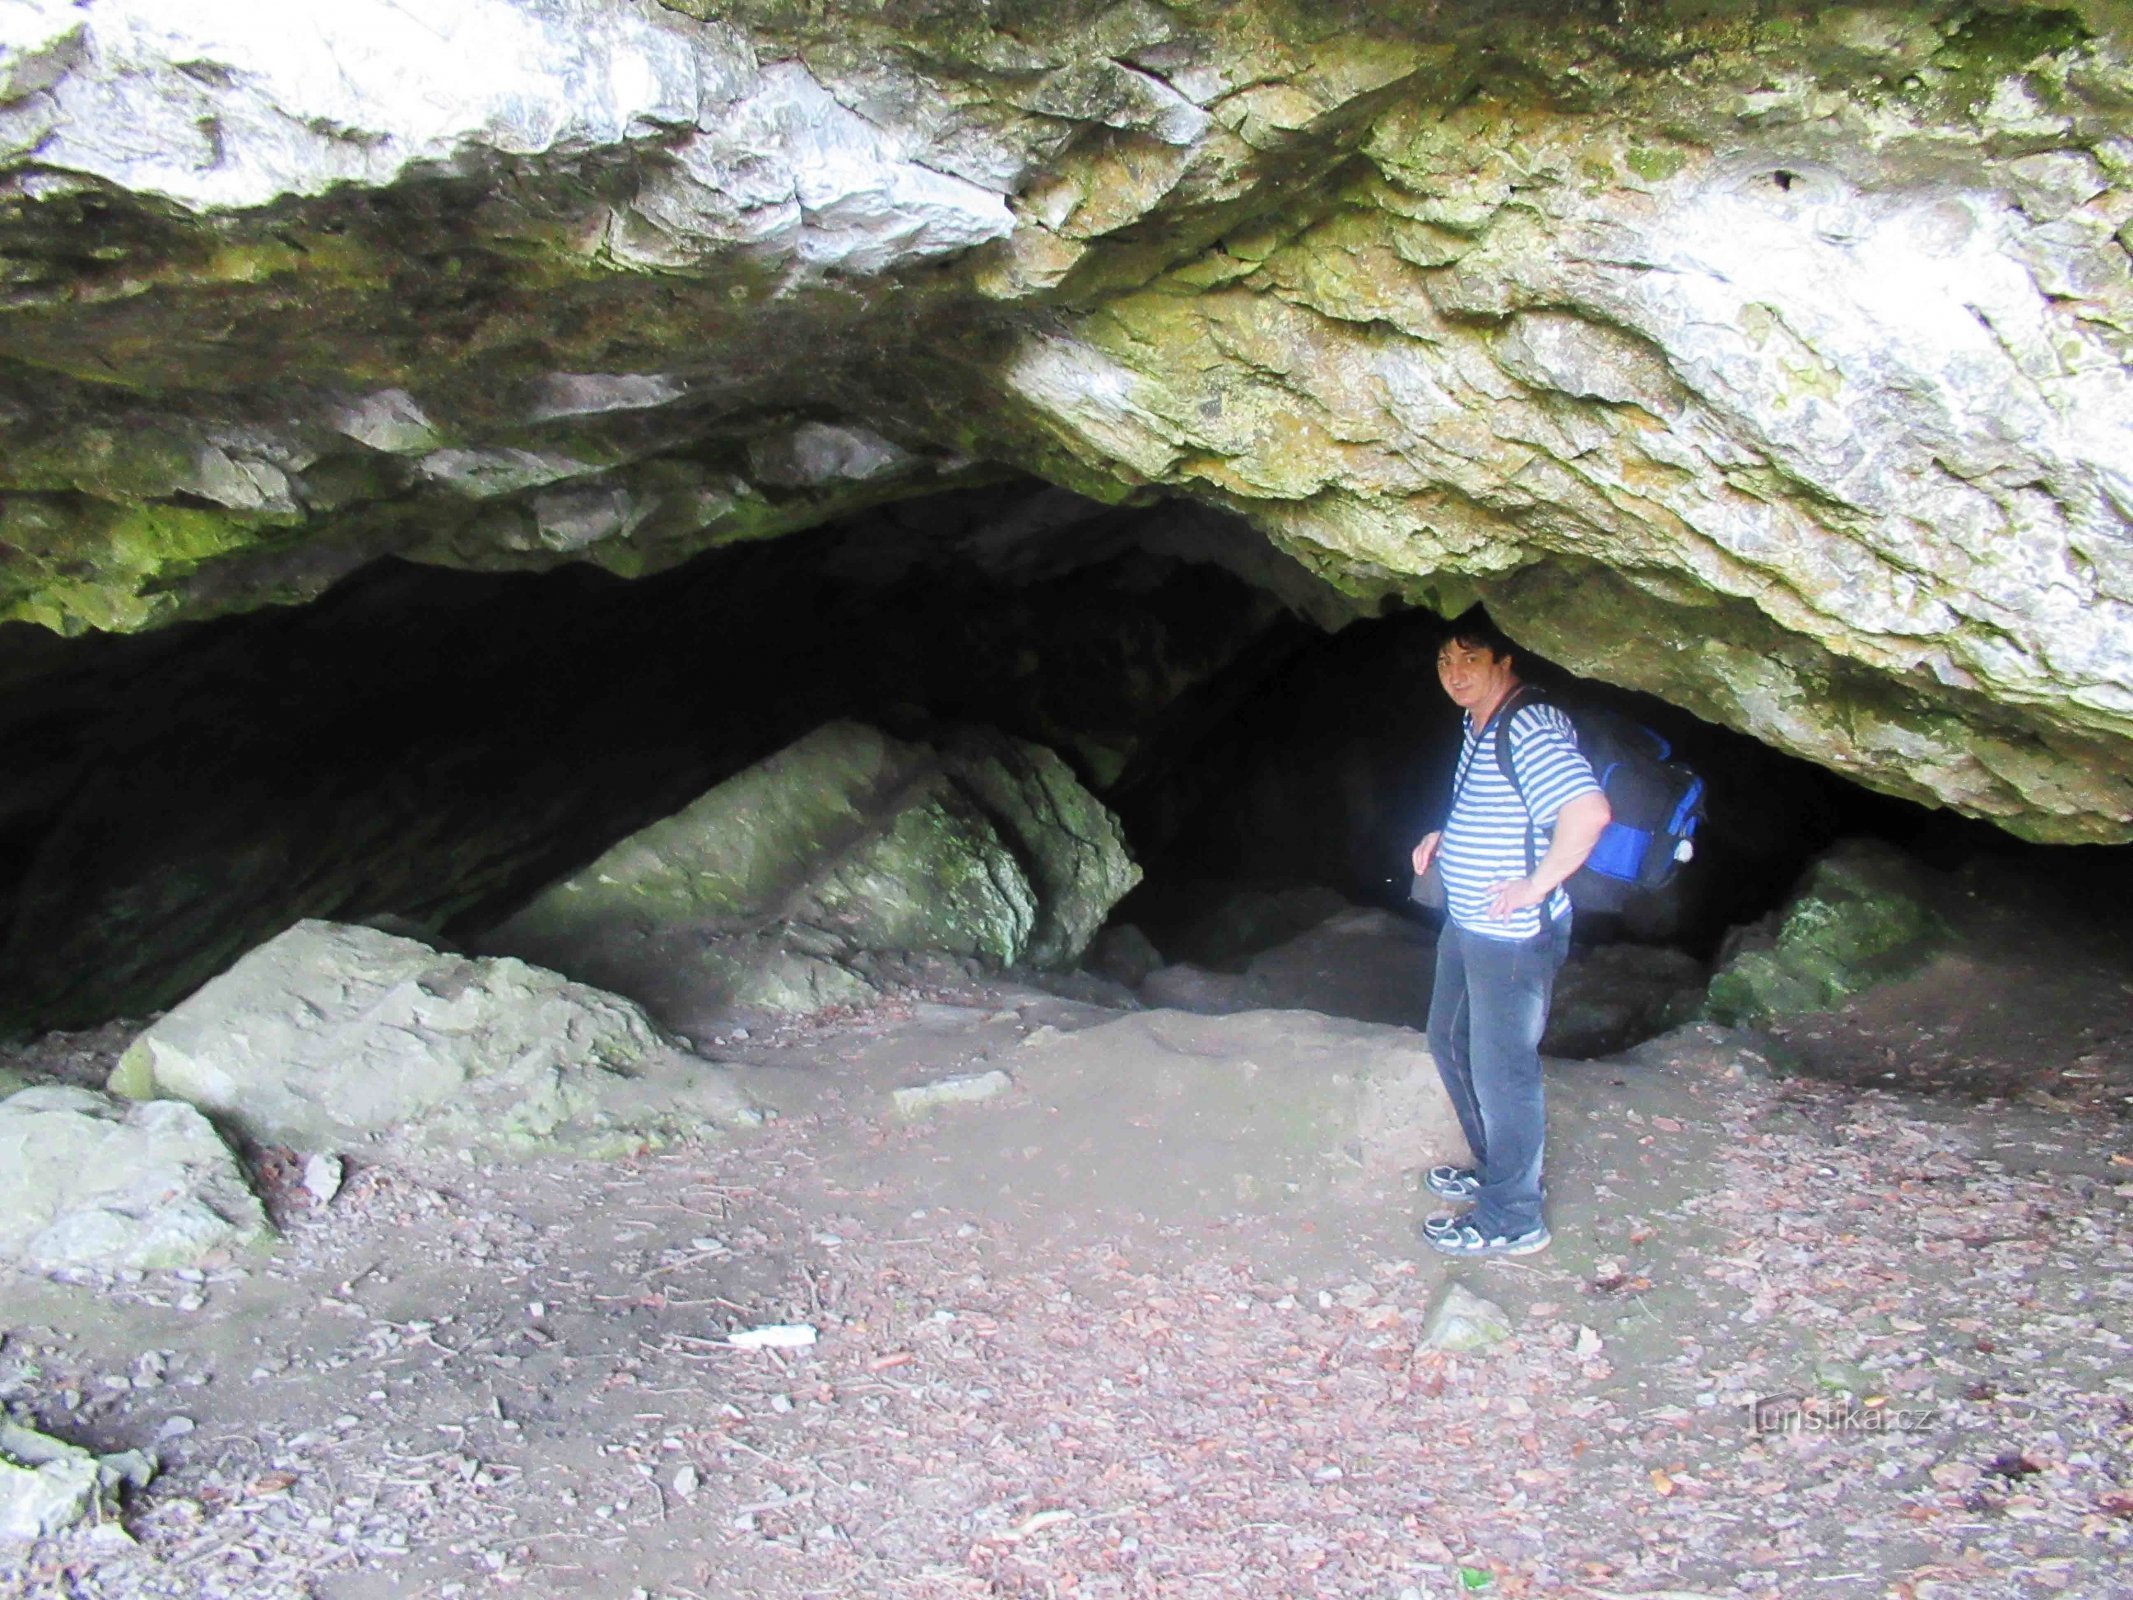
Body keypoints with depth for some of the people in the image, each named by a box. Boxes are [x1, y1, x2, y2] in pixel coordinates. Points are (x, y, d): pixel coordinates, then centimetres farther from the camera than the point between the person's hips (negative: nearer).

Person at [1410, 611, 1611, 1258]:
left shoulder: (1531, 727, -23)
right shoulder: (1481, 724, 9)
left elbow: (1587, 811, -35)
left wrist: (1537, 886, -26)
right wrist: (1446, 838, 11)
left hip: (1513, 937, -11)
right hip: (1467, 924, 11)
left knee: (1502, 1071, 2)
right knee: (1451, 1043, 23)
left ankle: (1512, 1217, 18)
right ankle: (1495, 1168, 41)